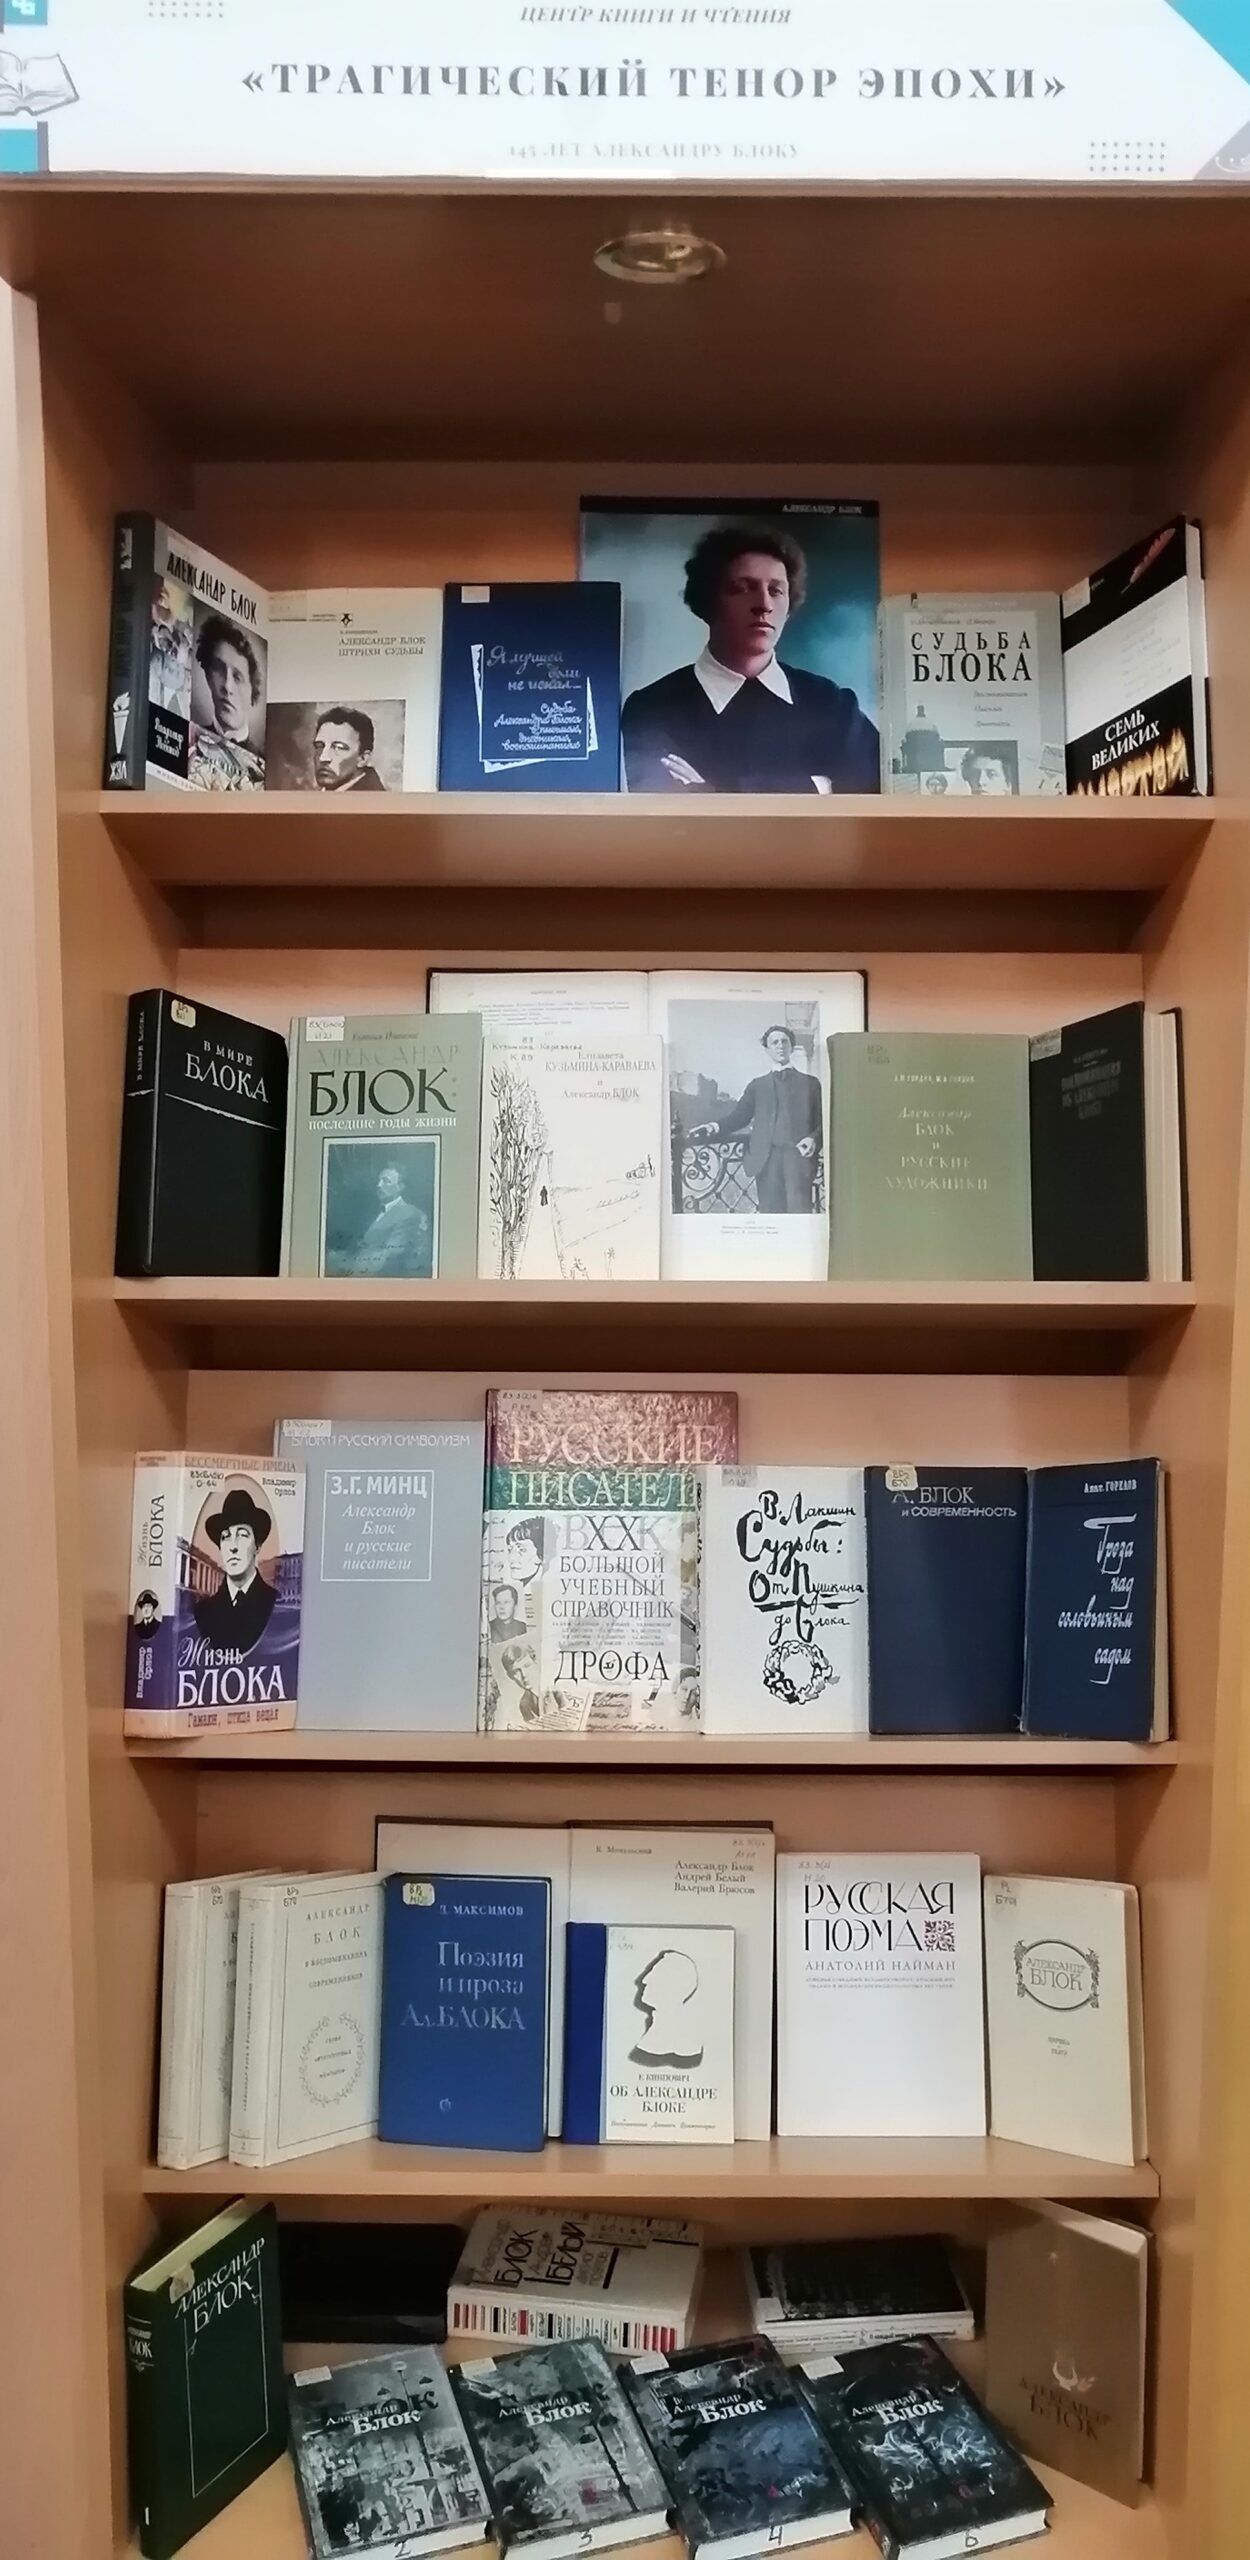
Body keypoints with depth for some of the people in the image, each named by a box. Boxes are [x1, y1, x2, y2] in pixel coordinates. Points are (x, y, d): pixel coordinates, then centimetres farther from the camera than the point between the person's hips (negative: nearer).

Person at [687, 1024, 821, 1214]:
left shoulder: (809, 1083, 18)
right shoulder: (757, 1085, 23)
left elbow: (823, 1121, 11)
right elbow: (739, 1115, 12)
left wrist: (814, 1139, -10)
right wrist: (714, 1127, -8)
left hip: (798, 1154, -2)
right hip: (766, 1158, 2)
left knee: (799, 1211, -15)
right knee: (772, 1215, -3)